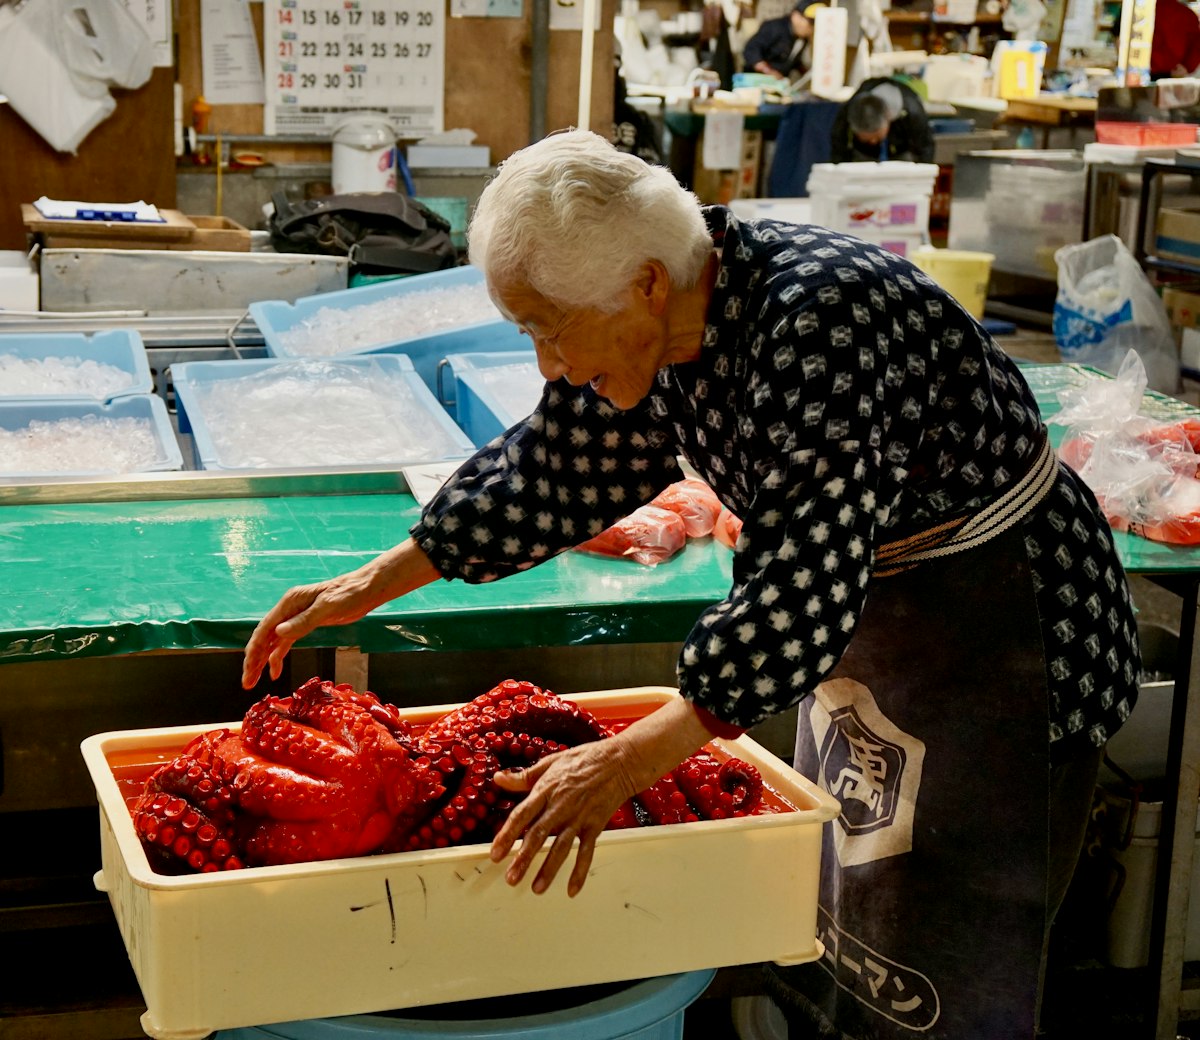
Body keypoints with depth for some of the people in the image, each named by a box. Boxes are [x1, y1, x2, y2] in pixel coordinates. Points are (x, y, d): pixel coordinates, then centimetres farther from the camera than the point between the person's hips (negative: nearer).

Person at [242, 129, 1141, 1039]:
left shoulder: (816, 323, -32)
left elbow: (802, 587, -36)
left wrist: (632, 758, -41)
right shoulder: (646, 325, -7)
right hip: (862, 618, 8)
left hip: (1001, 627, -8)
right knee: (823, 945, 18)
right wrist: (372, 585, 4)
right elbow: (547, 471, 5)